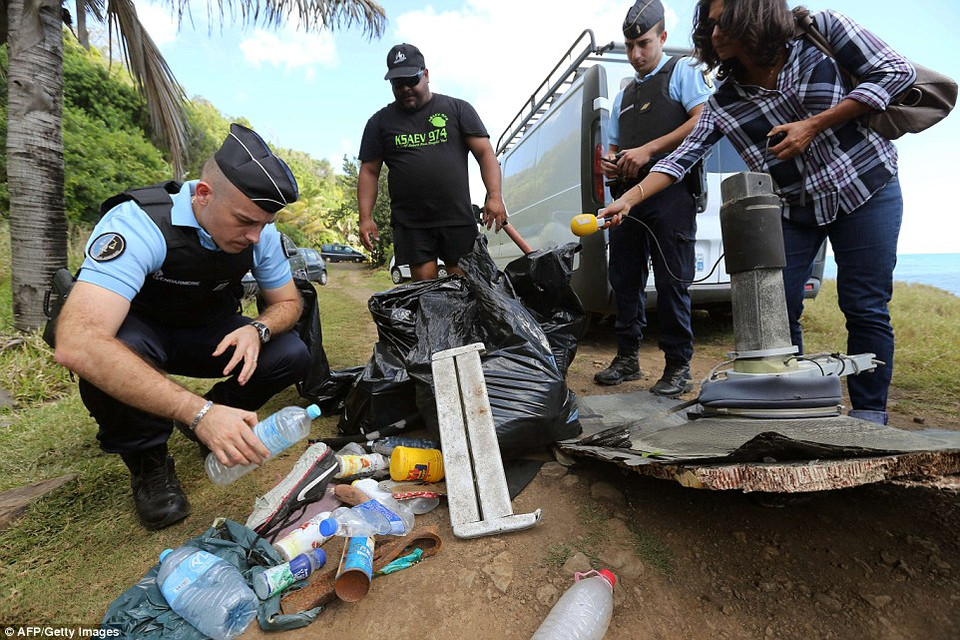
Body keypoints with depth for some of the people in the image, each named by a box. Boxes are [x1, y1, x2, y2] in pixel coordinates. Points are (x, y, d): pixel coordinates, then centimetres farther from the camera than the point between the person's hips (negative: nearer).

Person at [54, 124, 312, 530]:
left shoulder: (260, 231, -18)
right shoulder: (140, 223, -34)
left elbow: (287, 302, -4)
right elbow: (77, 345, -45)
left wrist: (257, 329, -29)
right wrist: (198, 412, -51)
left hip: (207, 333, 4)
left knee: (291, 355, -19)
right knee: (103, 362, -37)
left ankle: (220, 419, 8)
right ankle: (148, 463, -8)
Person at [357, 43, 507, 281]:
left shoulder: (457, 109, 11)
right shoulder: (380, 122, 15)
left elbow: (485, 153, 5)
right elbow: (369, 172, 13)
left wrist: (495, 196, -10)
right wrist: (366, 218, 1)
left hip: (458, 219, 0)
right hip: (410, 224, 1)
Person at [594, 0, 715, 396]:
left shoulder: (682, 72, 10)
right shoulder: (625, 95, 29)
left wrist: (648, 150, -13)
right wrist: (609, 162, 7)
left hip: (670, 190, -6)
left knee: (671, 281, -8)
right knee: (624, 278, 6)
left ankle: (678, 367, 2)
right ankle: (627, 358, 16)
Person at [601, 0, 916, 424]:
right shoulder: (724, 103, -4)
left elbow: (896, 71, -6)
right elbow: (682, 158, -12)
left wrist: (813, 125, -17)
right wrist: (627, 200, -24)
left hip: (865, 187, -2)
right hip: (791, 209, 2)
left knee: (865, 309, -2)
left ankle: (869, 412, 14)